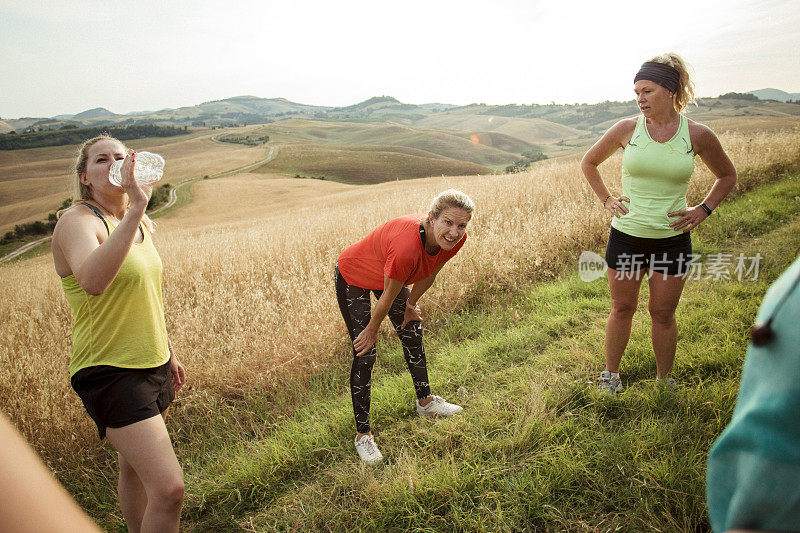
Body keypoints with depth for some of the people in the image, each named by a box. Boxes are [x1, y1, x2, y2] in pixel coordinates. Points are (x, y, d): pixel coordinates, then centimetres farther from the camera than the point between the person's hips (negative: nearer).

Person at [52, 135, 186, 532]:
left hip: (152, 365, 8)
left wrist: (169, 352, 24)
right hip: (109, 371, -8)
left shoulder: (139, 224, 9)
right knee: (168, 488, -14)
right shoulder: (77, 221, -16)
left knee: (134, 468, 24)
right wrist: (136, 208, -41)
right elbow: (93, 282, -39)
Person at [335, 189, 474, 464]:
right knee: (365, 354, -8)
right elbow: (389, 295, -28)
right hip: (353, 277, -7)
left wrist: (411, 304, 9)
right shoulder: (406, 247, -44)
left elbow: (429, 274, -3)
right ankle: (362, 433, 7)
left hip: (390, 275, 7)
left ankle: (425, 401, 40)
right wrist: (372, 329, -12)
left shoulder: (456, 240, -24)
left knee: (413, 335, 16)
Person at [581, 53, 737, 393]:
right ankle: (610, 374, 29)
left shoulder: (698, 135, -4)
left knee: (663, 313, 10)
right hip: (626, 236, 0)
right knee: (622, 308, 11)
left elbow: (727, 176, 13)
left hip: (672, 239, 0)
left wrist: (703, 210, 1)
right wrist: (606, 199, 4)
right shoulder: (627, 129, -4)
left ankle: (664, 382, 30)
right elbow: (588, 163, 12)